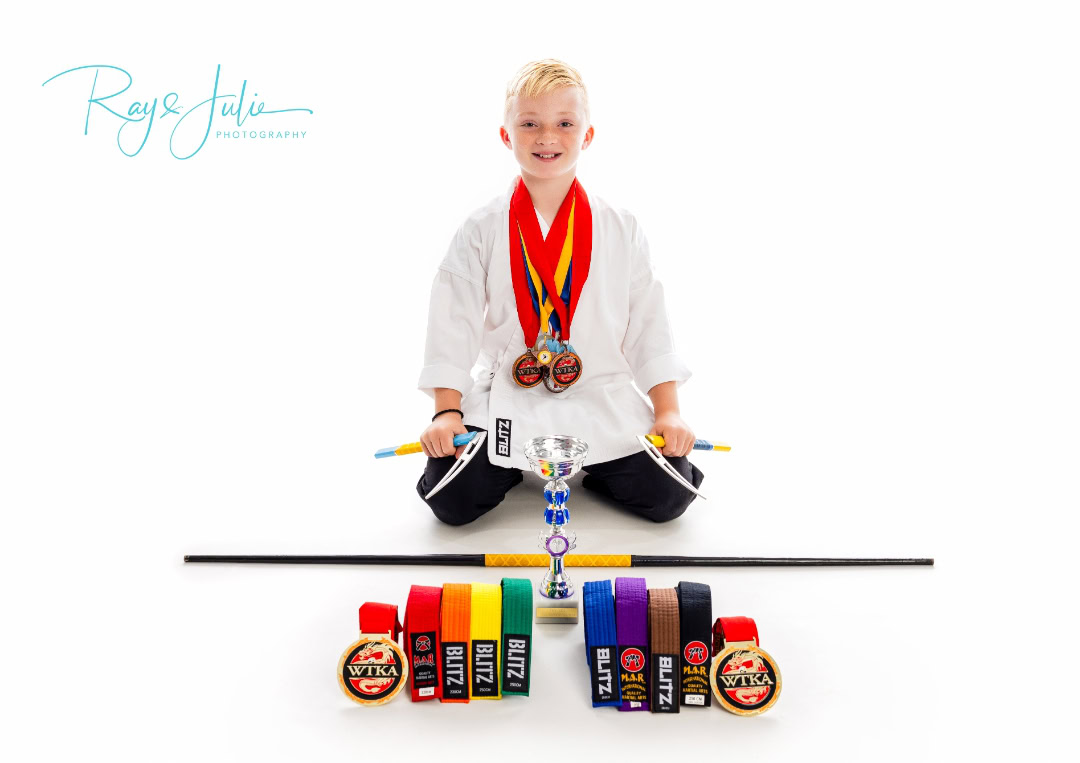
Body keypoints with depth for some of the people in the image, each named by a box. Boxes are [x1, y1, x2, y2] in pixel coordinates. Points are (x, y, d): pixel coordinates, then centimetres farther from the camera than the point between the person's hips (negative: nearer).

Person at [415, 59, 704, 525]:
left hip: (602, 405, 1)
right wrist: (446, 414, -11)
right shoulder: (482, 231, -2)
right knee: (453, 501, -16)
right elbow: (453, 323, -3)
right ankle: (510, 467, 17)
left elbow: (647, 323, 2)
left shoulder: (622, 230, 1)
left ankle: (593, 468, 18)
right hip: (504, 404, 0)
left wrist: (668, 412, -5)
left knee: (667, 496, -13)